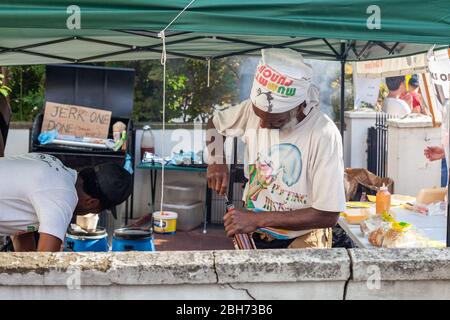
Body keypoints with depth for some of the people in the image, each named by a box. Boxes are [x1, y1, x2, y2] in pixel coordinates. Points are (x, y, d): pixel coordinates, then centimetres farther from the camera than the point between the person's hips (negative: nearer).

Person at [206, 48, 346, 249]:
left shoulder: (324, 135, -23)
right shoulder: (253, 108, -8)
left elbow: (328, 216, -22)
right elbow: (214, 123, 13)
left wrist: (259, 219, -24)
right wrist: (216, 161, -7)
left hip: (301, 241, -4)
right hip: (252, 235, 4)